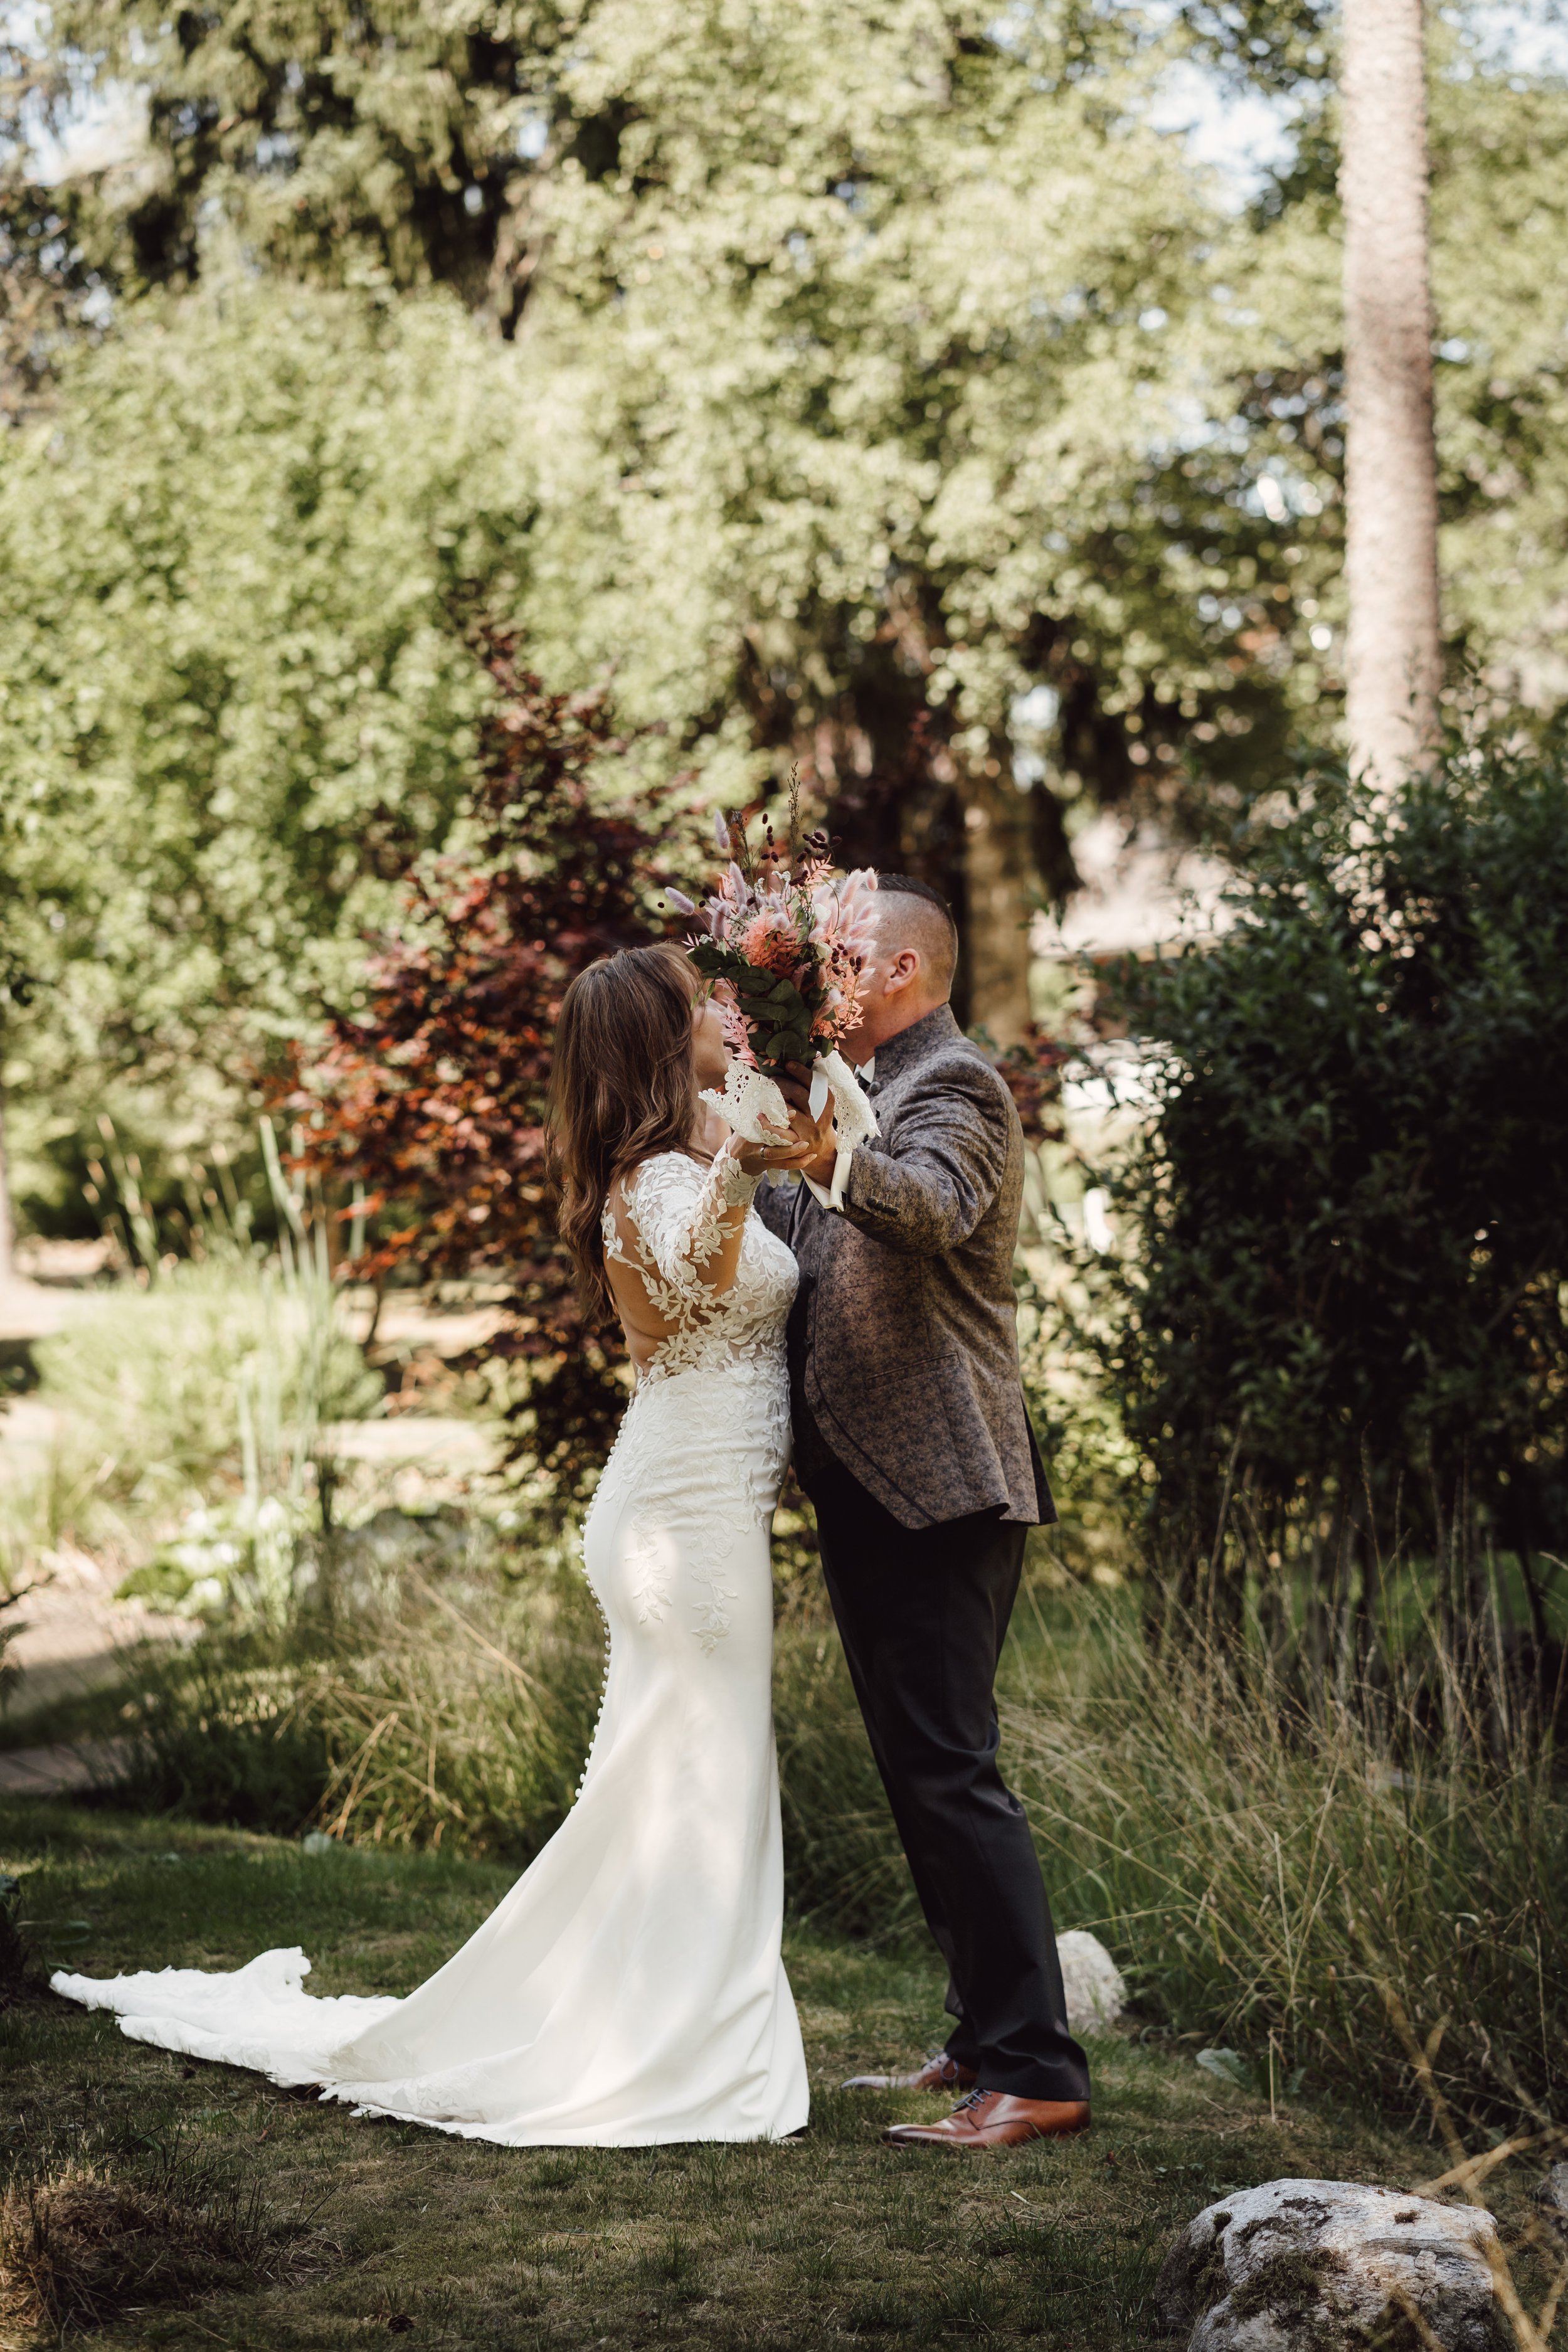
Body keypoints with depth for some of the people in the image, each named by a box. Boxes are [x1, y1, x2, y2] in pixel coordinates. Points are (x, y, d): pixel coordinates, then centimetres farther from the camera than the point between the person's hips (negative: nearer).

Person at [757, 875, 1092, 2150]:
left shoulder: (954, 1086, -11)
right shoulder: (871, 1094, 21)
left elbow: (934, 1208, -34)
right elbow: (804, 1248, 25)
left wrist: (837, 1162, -52)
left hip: (935, 1492, -11)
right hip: (873, 1488, 11)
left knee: (950, 1770, -12)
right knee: (921, 1771, 15)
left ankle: (1039, 2071, -9)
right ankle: (987, 2039, 23)